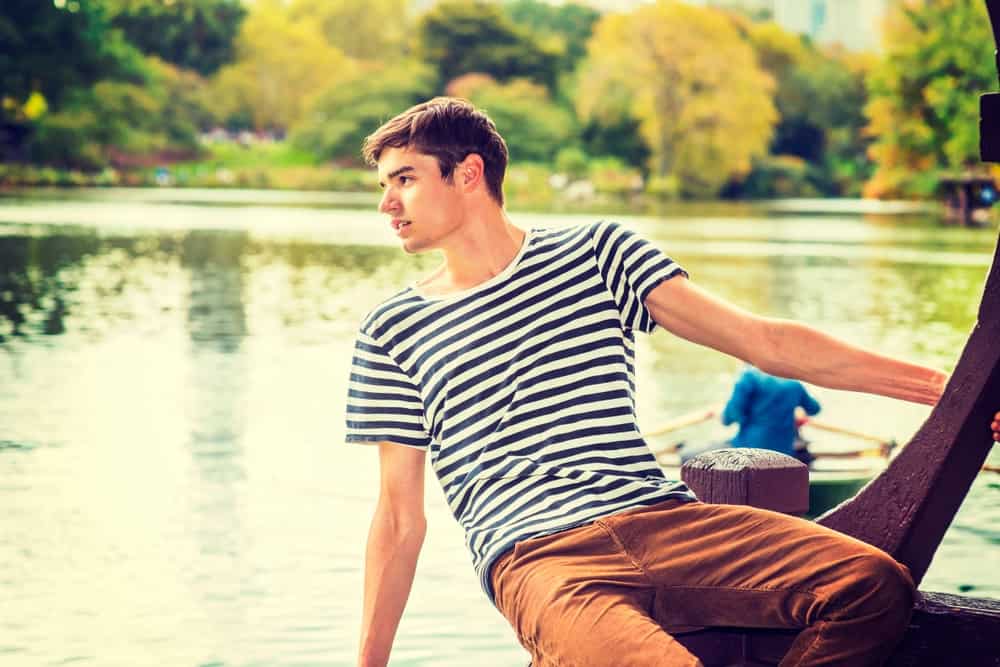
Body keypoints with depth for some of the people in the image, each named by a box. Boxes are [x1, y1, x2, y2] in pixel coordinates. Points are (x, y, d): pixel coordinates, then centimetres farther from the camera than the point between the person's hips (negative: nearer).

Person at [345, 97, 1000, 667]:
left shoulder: (596, 252, 13)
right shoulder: (393, 333, 13)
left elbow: (767, 343, 9)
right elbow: (400, 517, 15)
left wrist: (941, 383, 3)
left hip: (661, 516, 3)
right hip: (538, 557, -3)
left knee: (875, 581, -23)